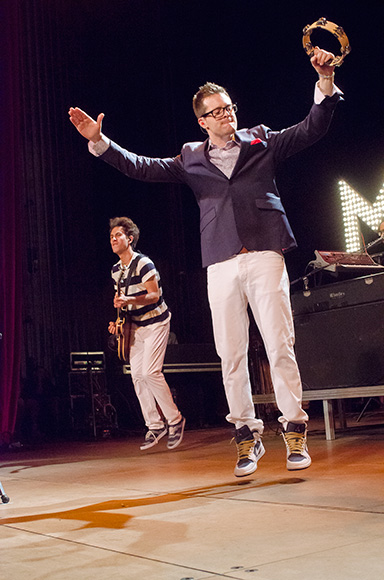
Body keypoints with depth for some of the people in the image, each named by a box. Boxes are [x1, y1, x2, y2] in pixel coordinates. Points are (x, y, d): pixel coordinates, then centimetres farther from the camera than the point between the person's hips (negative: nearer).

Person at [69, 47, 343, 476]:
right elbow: (143, 168, 14)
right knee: (231, 355, 0)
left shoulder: (261, 142, 14)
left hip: (265, 256, -2)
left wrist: (324, 81, -7)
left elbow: (312, 129, 8)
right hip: (221, 266, 2)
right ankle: (247, 436, 10)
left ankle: (295, 433, 3)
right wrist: (99, 142, 5)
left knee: (280, 347, -6)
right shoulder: (192, 158, 18)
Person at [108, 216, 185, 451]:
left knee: (150, 372, -17)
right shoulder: (116, 270, 8)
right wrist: (119, 321, 3)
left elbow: (155, 295, -22)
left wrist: (129, 300, -35)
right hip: (135, 325, 8)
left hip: (155, 323, -8)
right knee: (137, 375, 2)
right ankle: (155, 426, 11)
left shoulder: (143, 264, -16)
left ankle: (175, 420, 0)